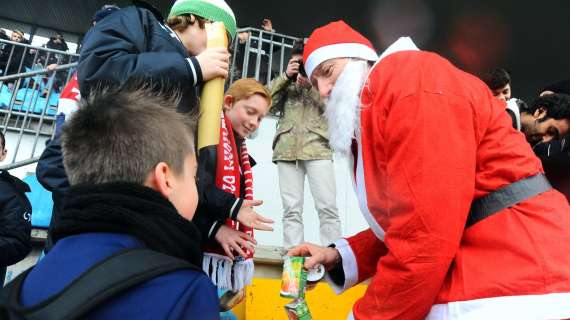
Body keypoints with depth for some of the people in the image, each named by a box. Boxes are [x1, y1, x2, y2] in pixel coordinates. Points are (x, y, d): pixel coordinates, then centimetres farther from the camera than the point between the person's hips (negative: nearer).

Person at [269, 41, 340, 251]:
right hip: (287, 148, 2)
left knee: (327, 207, -10)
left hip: (317, 147, -2)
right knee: (291, 209, -3)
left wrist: (310, 86, -8)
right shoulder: (286, 82, 26)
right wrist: (285, 76, 2)